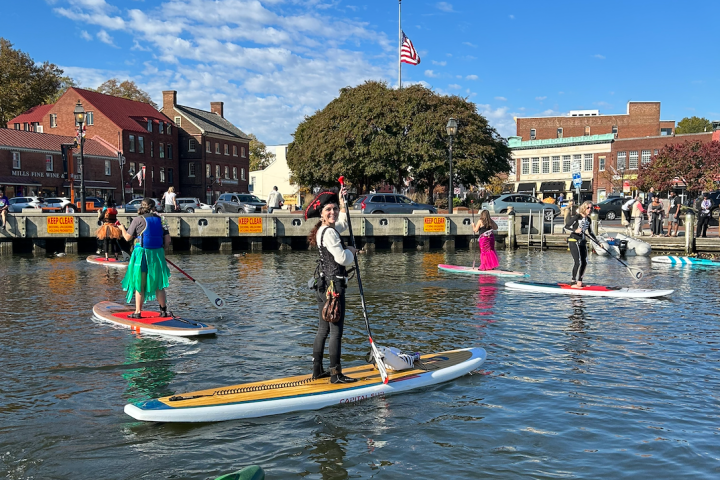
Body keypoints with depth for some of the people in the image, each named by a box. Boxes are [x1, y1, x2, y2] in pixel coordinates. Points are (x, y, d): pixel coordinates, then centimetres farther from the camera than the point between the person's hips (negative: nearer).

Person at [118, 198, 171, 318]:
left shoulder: (138, 219, -7)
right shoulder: (159, 220, 5)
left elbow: (128, 237, 1)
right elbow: (167, 241, 4)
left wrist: (122, 228, 20)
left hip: (141, 254, -4)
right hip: (157, 254, 4)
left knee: (139, 285, 4)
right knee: (158, 284, 14)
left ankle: (138, 312, 7)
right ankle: (163, 310, 19)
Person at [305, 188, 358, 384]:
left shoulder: (327, 230, 14)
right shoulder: (329, 233, -16)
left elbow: (343, 222, 35)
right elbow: (342, 258, -22)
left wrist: (342, 201, 28)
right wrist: (351, 251, -1)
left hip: (324, 285, 10)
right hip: (334, 286, -10)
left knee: (323, 329, 15)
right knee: (336, 331, -4)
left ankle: (317, 370, 23)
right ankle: (336, 374, 1)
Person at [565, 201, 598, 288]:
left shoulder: (588, 219, 13)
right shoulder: (576, 217, -8)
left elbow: (590, 232, 24)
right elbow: (566, 227, -11)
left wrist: (597, 241, 20)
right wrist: (575, 230, -26)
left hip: (583, 242, 8)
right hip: (574, 241, -8)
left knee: (584, 263, 6)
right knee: (578, 262, -14)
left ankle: (579, 282, 16)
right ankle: (574, 282, -8)